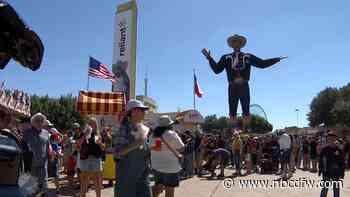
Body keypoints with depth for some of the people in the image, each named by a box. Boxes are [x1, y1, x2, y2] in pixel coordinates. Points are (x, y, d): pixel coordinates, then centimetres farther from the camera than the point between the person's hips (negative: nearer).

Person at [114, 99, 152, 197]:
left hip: (142, 173, 6)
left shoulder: (145, 129, 6)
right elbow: (118, 151, -21)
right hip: (126, 172, -6)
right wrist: (136, 143, -27)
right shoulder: (124, 128, -12)